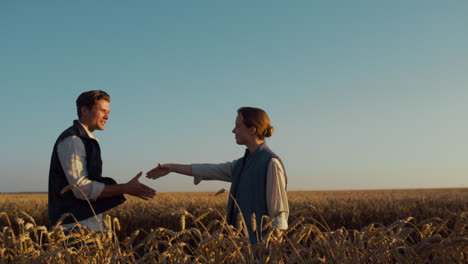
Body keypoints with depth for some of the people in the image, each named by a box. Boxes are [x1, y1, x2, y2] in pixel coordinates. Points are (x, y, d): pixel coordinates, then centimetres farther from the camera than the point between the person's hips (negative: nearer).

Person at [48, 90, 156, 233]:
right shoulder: (71, 140, -12)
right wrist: (126, 188, -20)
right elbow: (81, 188, -20)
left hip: (89, 223, 9)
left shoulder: (86, 140, 18)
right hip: (76, 225, -9)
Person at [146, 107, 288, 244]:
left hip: (259, 242, -8)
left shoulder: (271, 163, -11)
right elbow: (210, 170, 20)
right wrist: (172, 167, 24)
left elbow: (279, 211, -14)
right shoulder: (242, 163, 14)